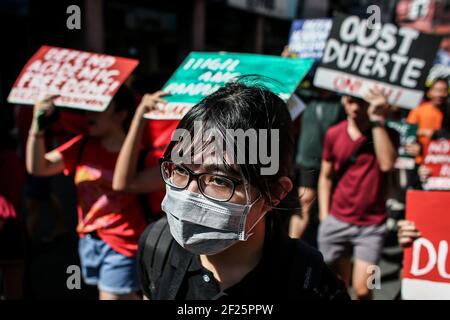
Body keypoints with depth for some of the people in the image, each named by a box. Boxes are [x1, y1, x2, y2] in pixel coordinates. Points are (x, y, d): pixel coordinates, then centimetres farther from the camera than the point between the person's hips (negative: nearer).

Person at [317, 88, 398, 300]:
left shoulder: (386, 132, -3)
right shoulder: (333, 134, 2)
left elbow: (386, 164, -23)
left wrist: (377, 120, -21)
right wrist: (324, 217, 5)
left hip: (372, 226, -2)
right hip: (336, 222, 2)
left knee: (362, 289, -6)